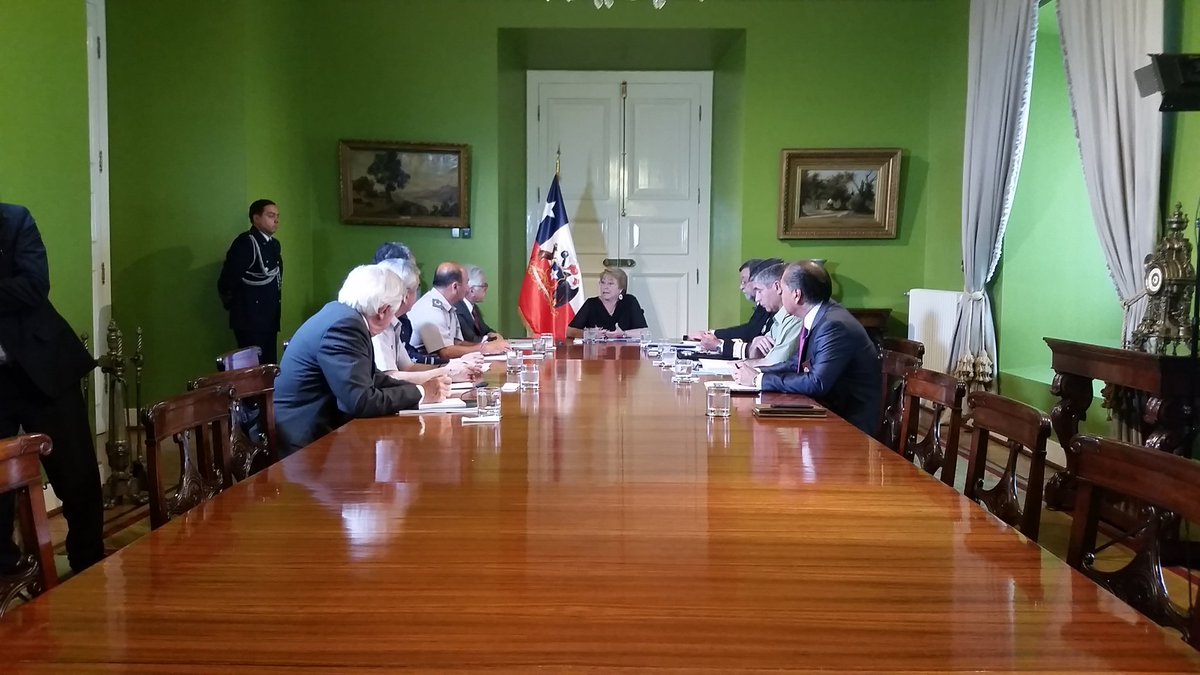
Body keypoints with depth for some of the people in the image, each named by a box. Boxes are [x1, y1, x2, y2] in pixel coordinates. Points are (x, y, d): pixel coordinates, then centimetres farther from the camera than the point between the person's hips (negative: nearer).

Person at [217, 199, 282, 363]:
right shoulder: (245, 243, -14)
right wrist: (236, 307, -1)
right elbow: (226, 282, -15)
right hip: (250, 322, -8)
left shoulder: (274, 244, 12)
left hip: (269, 320, 8)